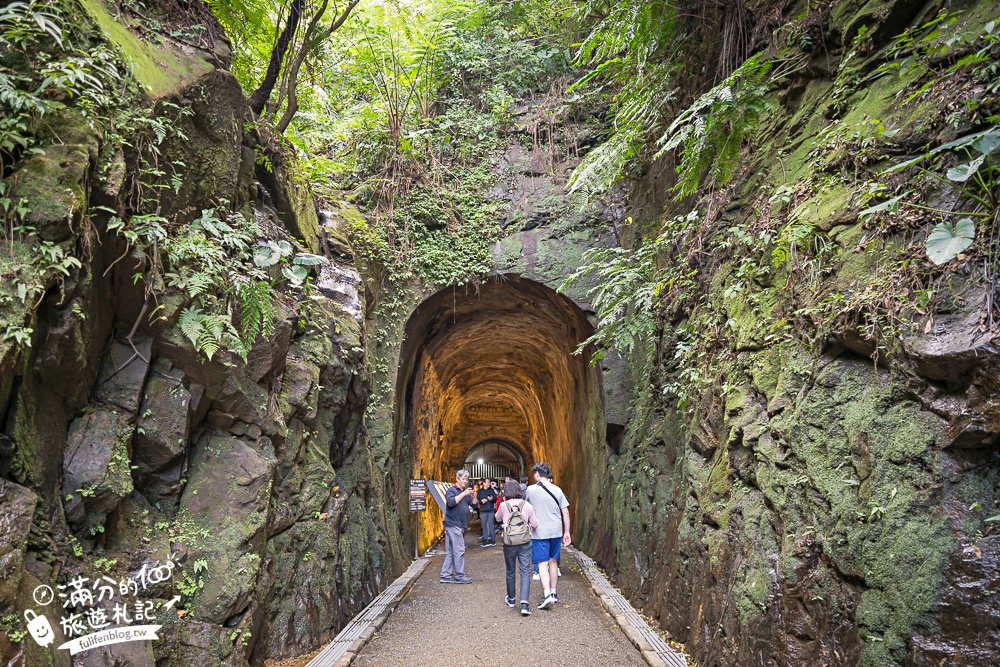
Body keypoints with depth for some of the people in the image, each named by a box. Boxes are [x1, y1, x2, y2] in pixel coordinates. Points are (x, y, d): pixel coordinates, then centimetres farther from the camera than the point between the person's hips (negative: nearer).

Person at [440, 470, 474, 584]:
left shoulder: (465, 492, 19)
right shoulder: (452, 491, -6)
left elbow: (470, 504, 28)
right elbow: (451, 502, -25)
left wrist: (470, 508, 6)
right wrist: (464, 493, -26)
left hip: (460, 525, 8)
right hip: (453, 524, -8)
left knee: (450, 552, 9)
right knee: (459, 551, -8)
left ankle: (445, 576, 12)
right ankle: (460, 576, -2)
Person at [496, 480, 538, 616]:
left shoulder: (504, 505, -7)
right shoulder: (527, 505, -4)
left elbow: (498, 519, 13)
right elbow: (535, 524, 1)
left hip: (509, 543, 0)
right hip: (525, 543, 0)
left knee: (510, 572, 17)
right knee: (524, 572, 2)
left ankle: (511, 599, 32)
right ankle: (524, 603, -11)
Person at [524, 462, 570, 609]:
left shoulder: (530, 489, -6)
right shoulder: (557, 490, 2)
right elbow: (565, 512, 1)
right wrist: (567, 532, 7)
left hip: (539, 532, -4)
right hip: (556, 531, 4)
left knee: (542, 564, -3)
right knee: (553, 561, 16)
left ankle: (547, 594, -17)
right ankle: (553, 593, 24)